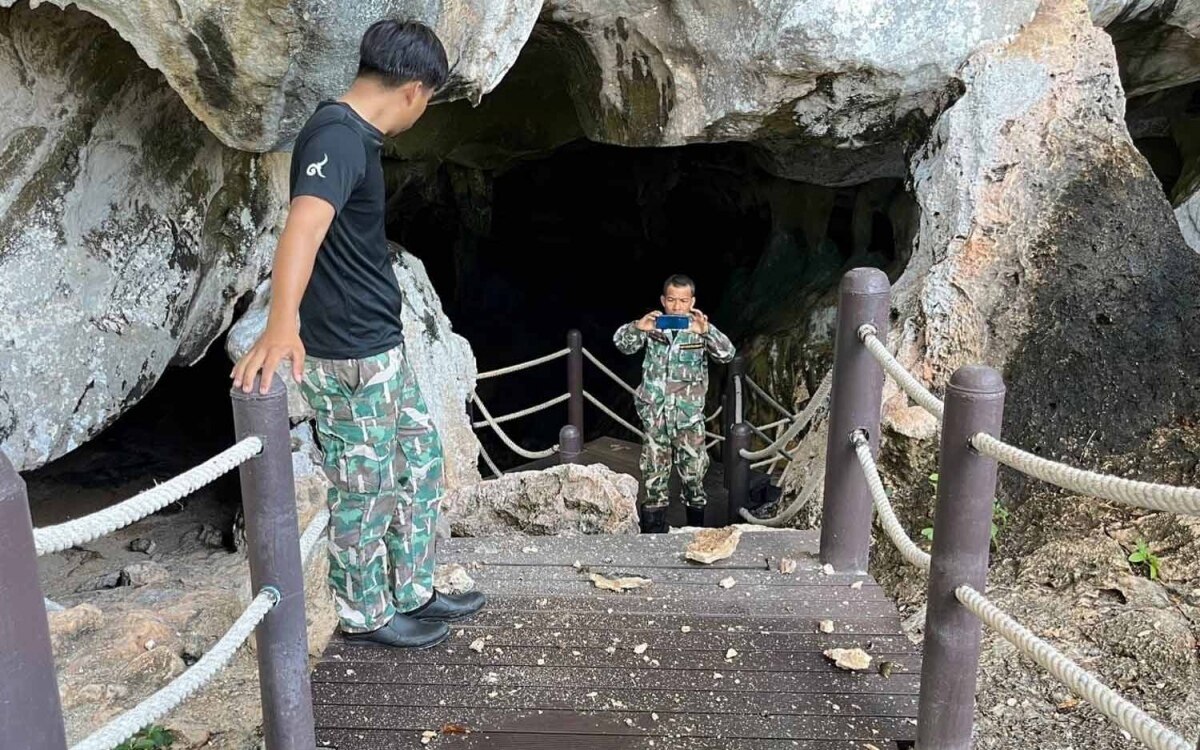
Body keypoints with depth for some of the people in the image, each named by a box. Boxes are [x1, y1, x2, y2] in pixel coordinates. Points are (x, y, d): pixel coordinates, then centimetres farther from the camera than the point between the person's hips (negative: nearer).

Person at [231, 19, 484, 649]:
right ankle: (364, 615, 26)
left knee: (420, 458, 19)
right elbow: (305, 224, -40)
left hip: (380, 345, 10)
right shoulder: (338, 137, -21)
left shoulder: (352, 134, 11)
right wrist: (281, 324, -53)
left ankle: (412, 593, 33)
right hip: (349, 356, -10)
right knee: (364, 489, 6)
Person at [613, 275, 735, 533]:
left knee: (694, 476, 6)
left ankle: (696, 528, 27)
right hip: (655, 417, 1)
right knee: (654, 478, 9)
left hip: (689, 417, -1)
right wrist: (638, 327, -31)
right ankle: (653, 534, 22)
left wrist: (706, 331, -36)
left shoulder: (700, 329, -3)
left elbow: (727, 354, -16)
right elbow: (622, 343, -9)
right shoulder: (652, 327, 1)